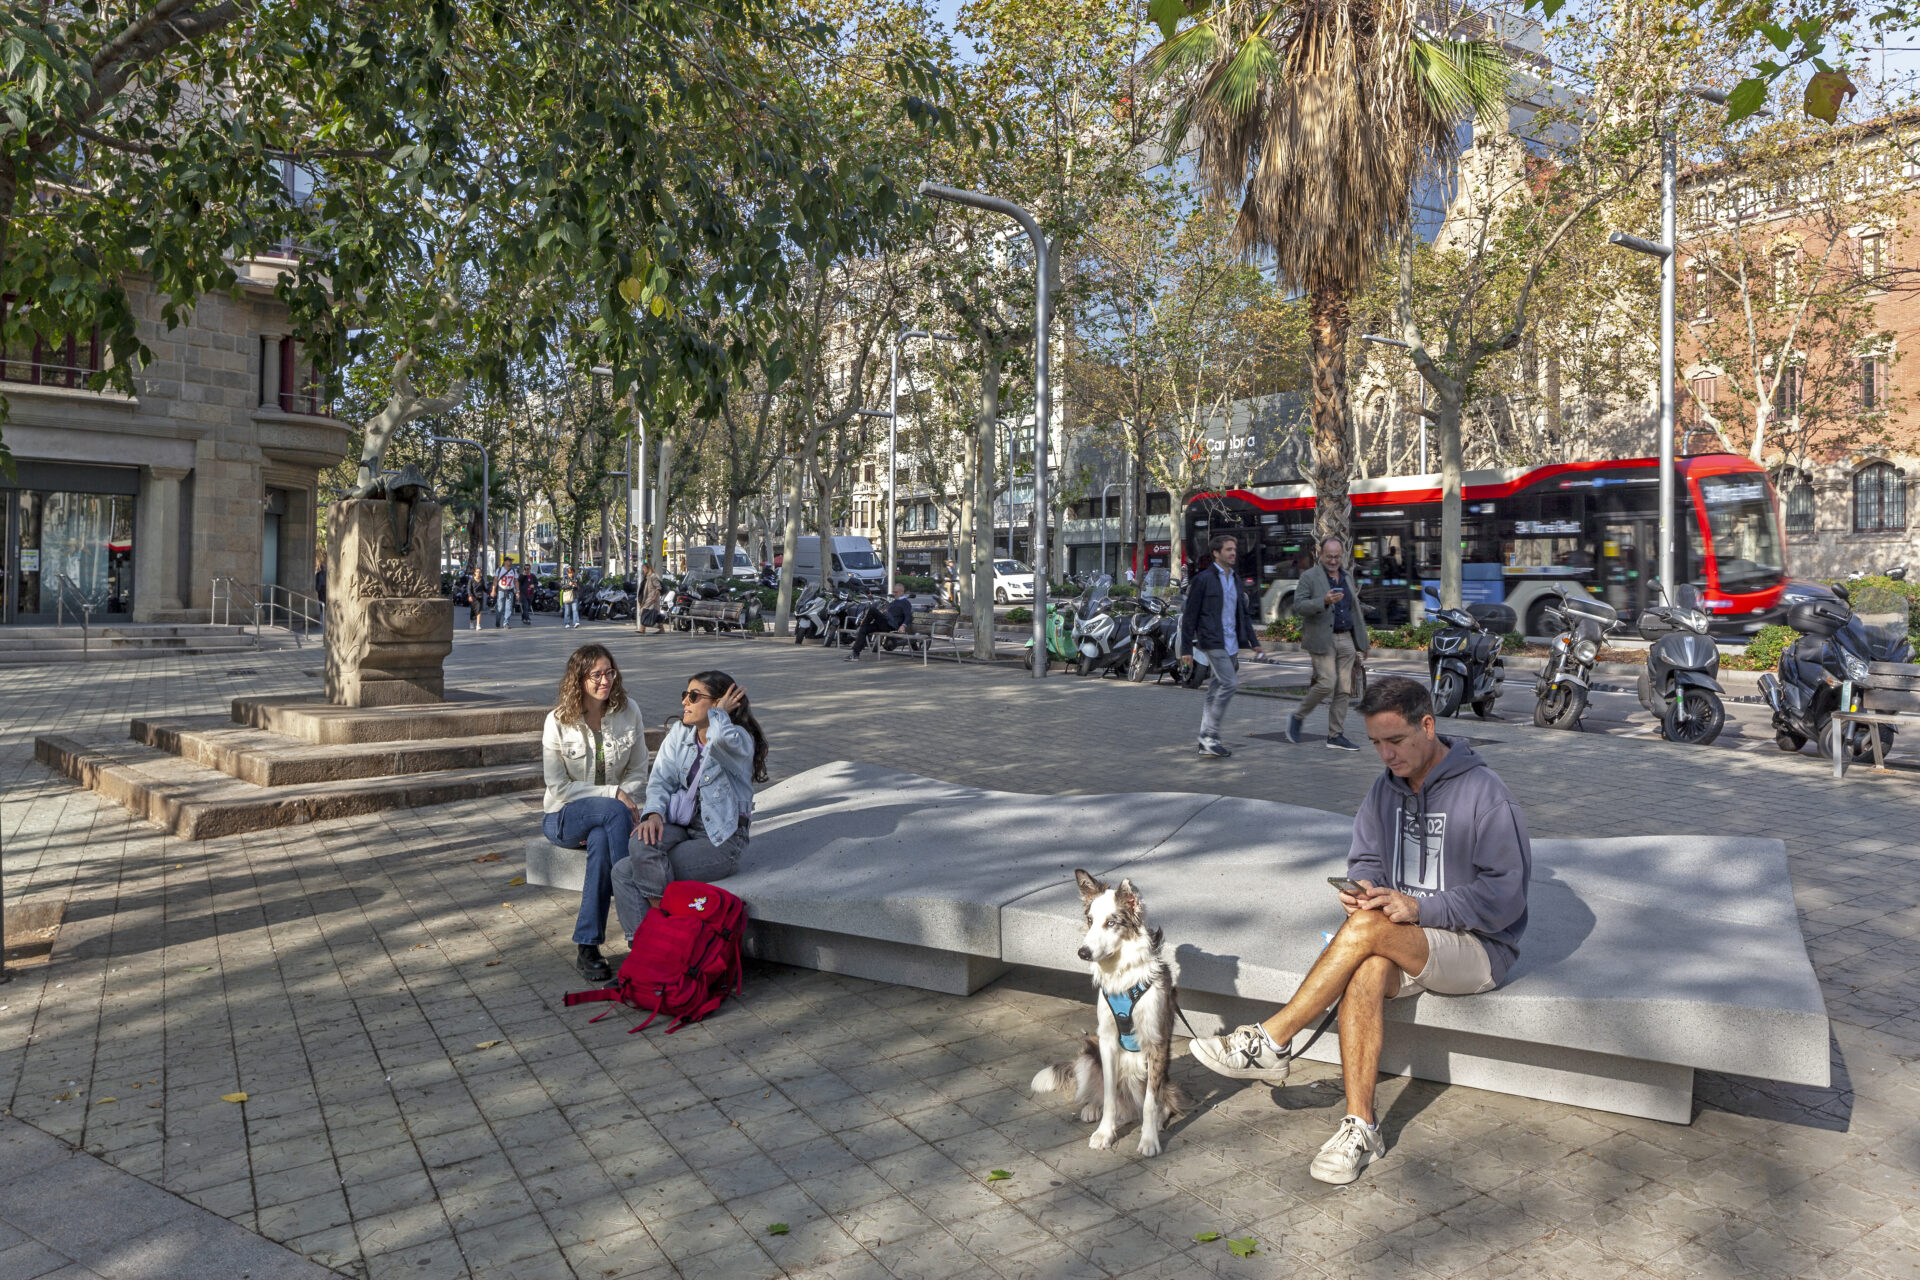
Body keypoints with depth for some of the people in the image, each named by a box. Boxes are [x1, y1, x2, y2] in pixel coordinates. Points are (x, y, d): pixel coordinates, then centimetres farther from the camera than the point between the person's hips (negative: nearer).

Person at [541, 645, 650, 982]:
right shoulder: (559, 720, -7)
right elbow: (558, 785, -10)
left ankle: (587, 948, -33)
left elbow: (638, 773, 5)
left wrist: (626, 799, -15)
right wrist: (613, 795, -20)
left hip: (611, 812, 2)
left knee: (601, 842, -37)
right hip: (566, 815, -2)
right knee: (615, 813, -36)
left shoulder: (628, 712, 0)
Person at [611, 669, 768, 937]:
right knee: (642, 842, -27)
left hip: (719, 838, -6)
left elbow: (722, 739, -36)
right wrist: (653, 813, -14)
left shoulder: (740, 740, -10)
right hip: (679, 824, 6)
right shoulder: (680, 732, 11)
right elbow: (660, 780, 6)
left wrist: (718, 713, -14)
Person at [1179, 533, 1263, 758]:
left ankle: (1206, 742, 13)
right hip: (1213, 643, -7)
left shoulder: (1235, 579, 17)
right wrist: (1186, 649, -9)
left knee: (1215, 693, 8)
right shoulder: (1204, 579, -6)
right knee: (1230, 684, -18)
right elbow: (1190, 616, -6)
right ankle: (1210, 736, -10)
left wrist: (1253, 641, 16)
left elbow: (1244, 612, 24)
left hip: (1231, 644, 7)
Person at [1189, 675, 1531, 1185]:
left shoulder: (1485, 793, -12)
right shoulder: (1386, 788, 8)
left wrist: (1417, 907, -25)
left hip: (1480, 950, -5)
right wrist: (1364, 888, -12)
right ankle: (1360, 1127, -26)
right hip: (1404, 944, 5)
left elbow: (1504, 897, -15)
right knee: (1366, 974, -31)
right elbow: (1365, 860, 13)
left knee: (1366, 927, -32)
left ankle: (1270, 1043, -26)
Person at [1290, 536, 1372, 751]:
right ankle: (1298, 718, 6)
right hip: (1322, 640, -6)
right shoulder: (1309, 577, -1)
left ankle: (1336, 735, 9)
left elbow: (1355, 611, 23)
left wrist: (1362, 643, 20)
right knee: (1327, 683, -15)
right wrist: (1324, 601, -27)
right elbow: (1298, 605, -12)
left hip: (1346, 639, 6)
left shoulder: (1347, 578, 18)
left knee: (1343, 689, 3)